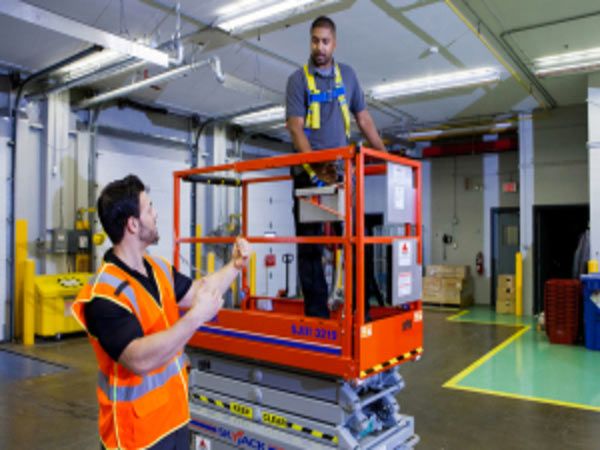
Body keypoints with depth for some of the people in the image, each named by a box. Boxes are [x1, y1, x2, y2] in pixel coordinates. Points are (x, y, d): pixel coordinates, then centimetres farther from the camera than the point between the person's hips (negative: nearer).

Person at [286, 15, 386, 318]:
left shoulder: (347, 75, 13)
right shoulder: (298, 79, 1)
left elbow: (363, 118, 16)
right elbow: (295, 127, -10)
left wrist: (384, 154, 6)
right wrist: (316, 165, -24)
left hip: (342, 167, 4)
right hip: (310, 169, -3)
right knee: (310, 240, -2)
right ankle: (316, 310, 4)